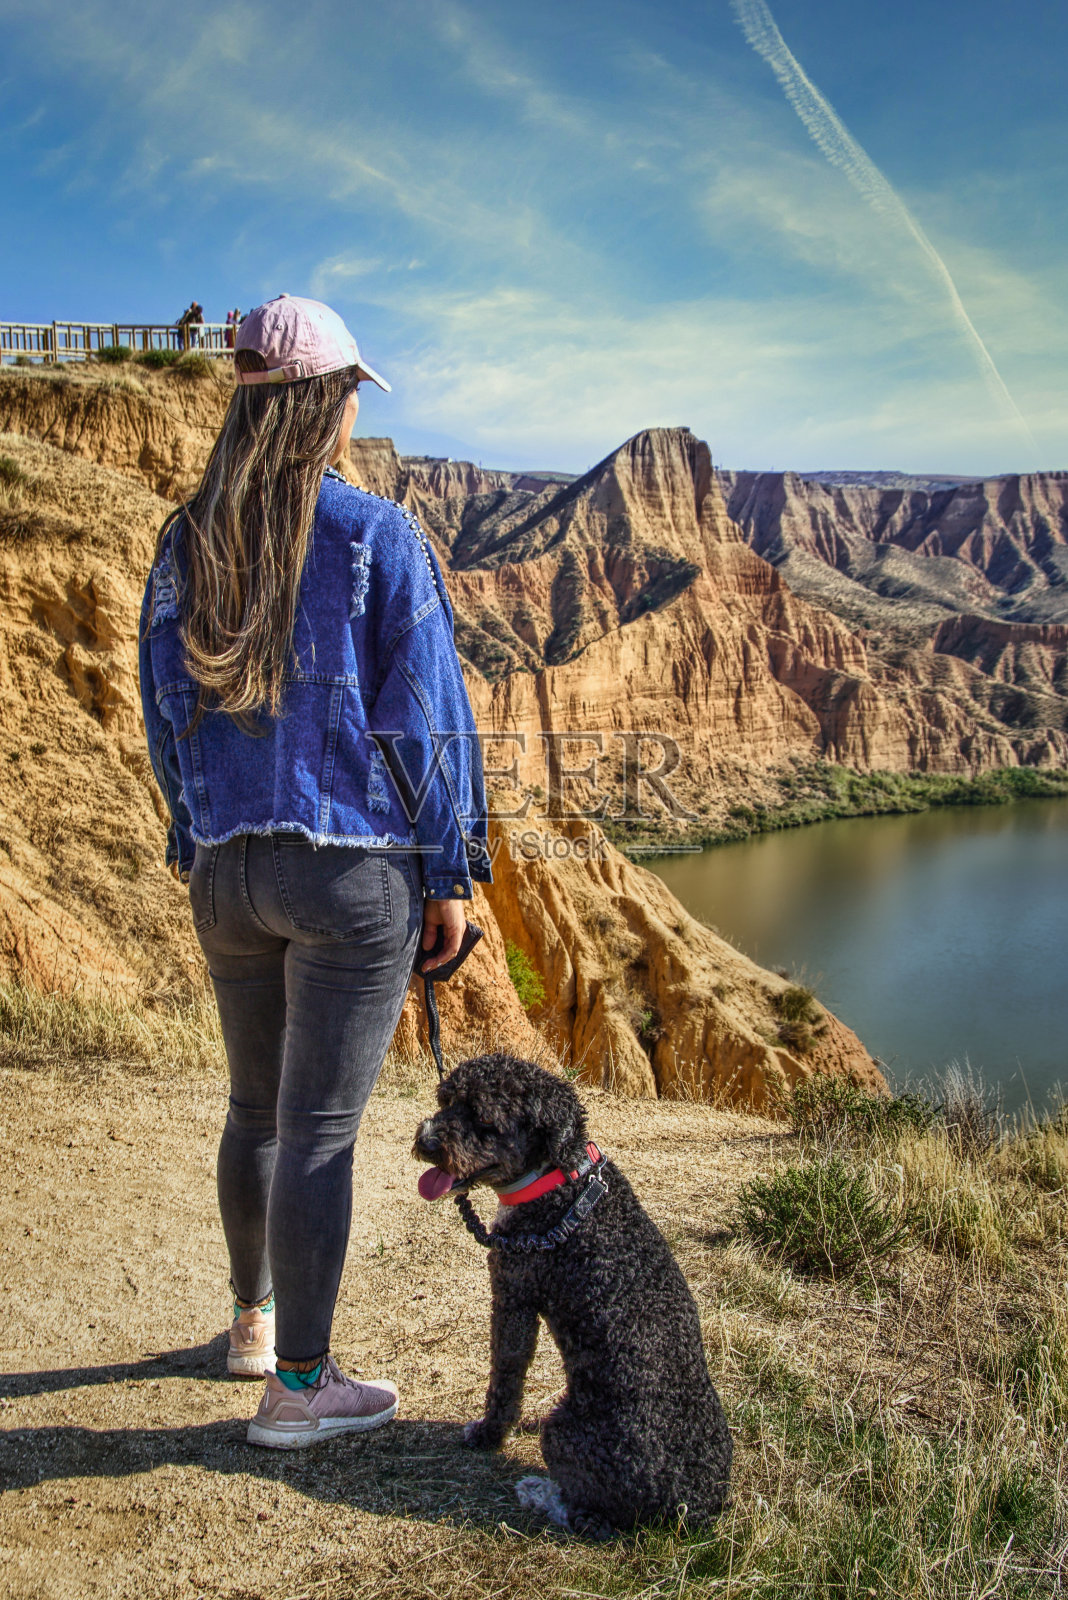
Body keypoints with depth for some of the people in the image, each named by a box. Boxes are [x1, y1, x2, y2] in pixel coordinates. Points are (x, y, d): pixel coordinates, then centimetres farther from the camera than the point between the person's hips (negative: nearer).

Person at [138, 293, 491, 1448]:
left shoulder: (185, 541, 6)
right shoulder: (378, 535, -9)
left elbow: (165, 712, 12)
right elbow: (426, 713, -9)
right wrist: (449, 874, -2)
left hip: (226, 869, 6)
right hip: (355, 873, -5)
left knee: (255, 1105, 22)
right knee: (320, 1127, 2)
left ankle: (254, 1319, 41)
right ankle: (299, 1386, 14)